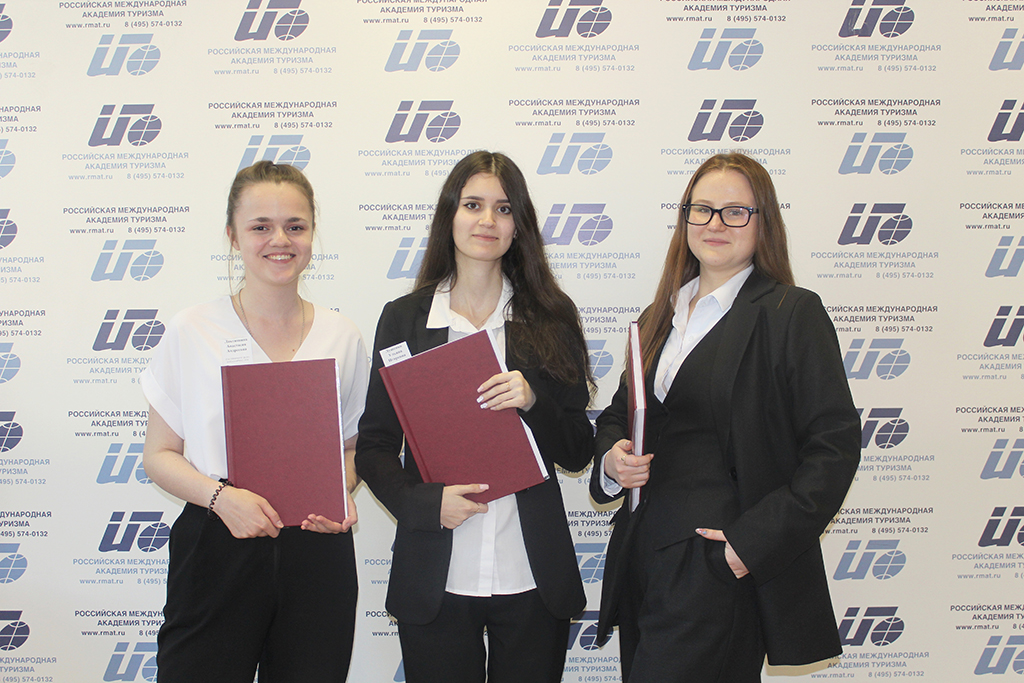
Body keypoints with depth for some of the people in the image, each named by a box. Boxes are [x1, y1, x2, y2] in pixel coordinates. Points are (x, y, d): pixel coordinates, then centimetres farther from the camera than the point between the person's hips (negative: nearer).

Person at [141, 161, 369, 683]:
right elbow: (159, 455, 1)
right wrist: (221, 496, -16)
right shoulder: (192, 331, 0)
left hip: (318, 550, 2)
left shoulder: (342, 337, 6)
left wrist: (341, 494, -6)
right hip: (217, 547, -2)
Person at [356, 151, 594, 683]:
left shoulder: (552, 318, 3)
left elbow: (578, 453, 3)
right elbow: (373, 448, 3)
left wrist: (532, 402, -16)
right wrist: (427, 502, -15)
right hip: (436, 579, 0)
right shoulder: (404, 318, 3)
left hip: (532, 580, 1)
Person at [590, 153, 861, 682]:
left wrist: (754, 542, -16)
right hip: (643, 555, 6)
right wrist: (613, 455, -3)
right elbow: (619, 411, 21)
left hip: (722, 568, -6)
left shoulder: (793, 314, -6)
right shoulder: (660, 316, 14)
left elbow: (834, 444, -11)